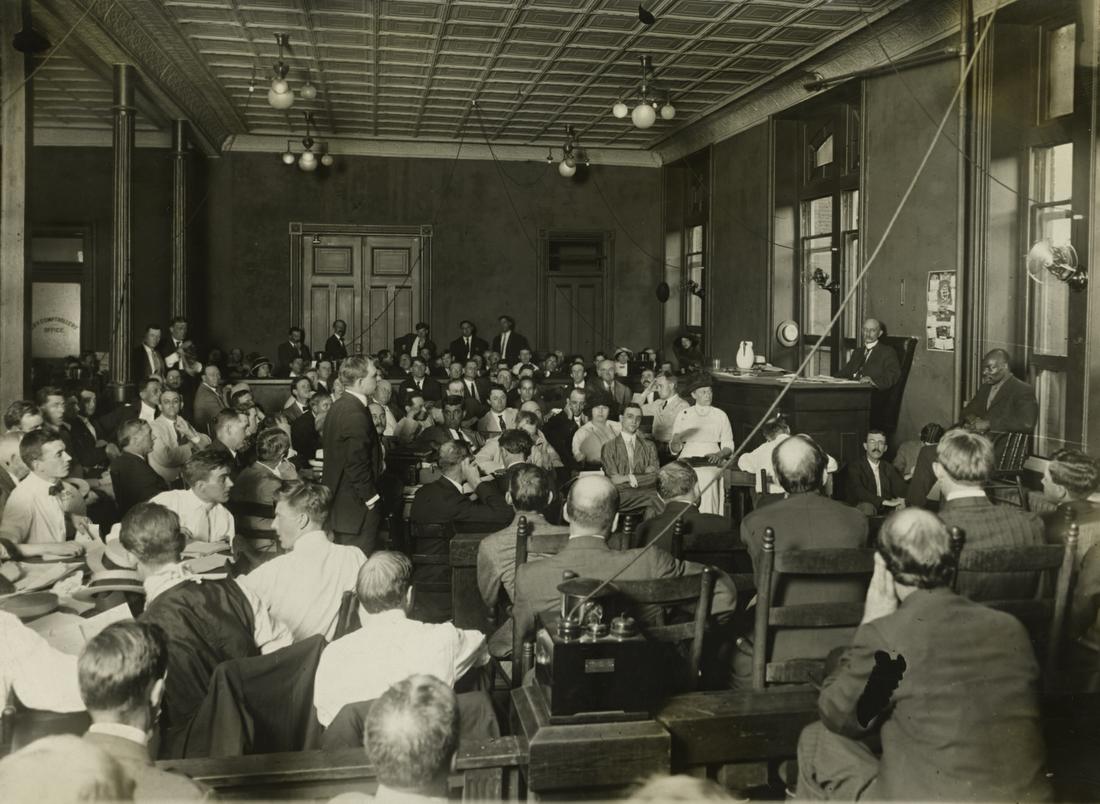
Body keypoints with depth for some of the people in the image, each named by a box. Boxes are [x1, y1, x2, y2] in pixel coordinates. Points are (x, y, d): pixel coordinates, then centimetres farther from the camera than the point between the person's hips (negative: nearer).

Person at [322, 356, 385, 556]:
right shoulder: (356, 415, -22)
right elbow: (357, 463, -24)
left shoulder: (337, 407, 8)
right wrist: (371, 498, -15)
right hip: (358, 507, -10)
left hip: (338, 502, 10)